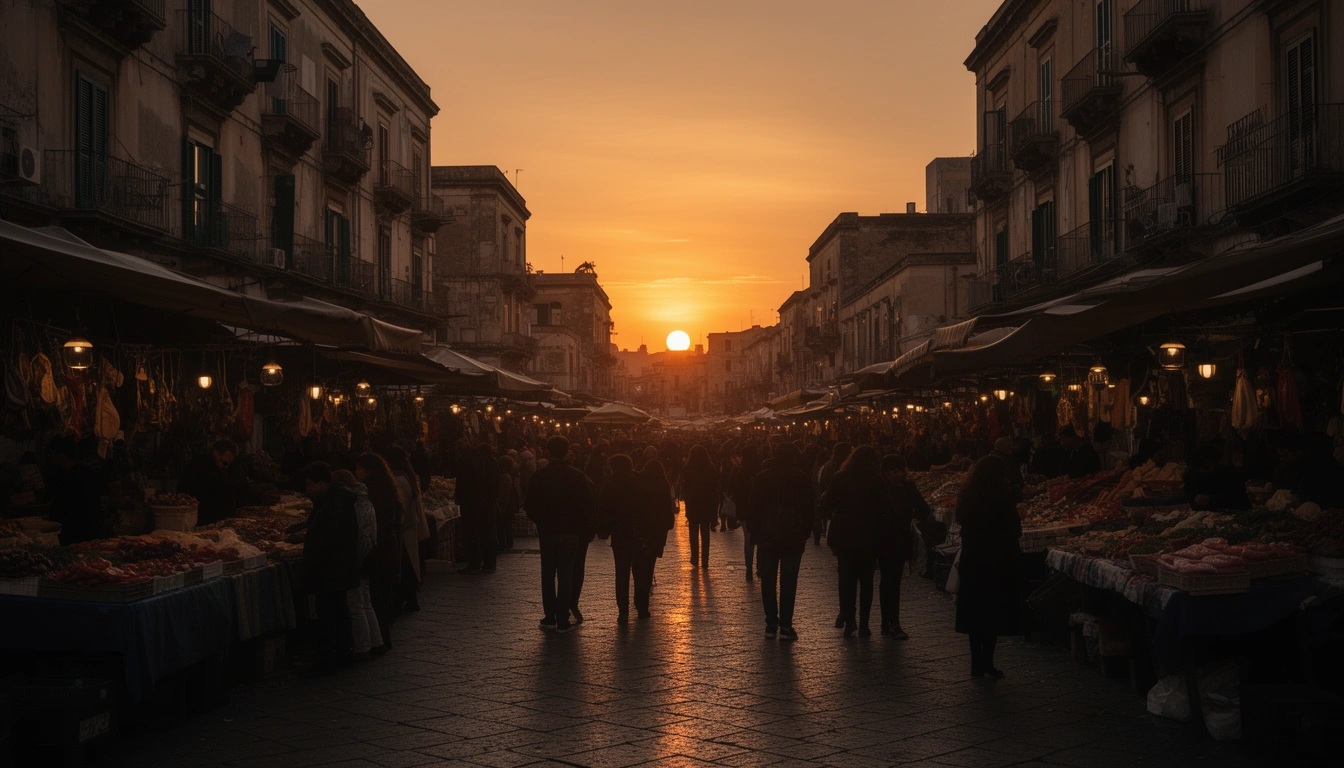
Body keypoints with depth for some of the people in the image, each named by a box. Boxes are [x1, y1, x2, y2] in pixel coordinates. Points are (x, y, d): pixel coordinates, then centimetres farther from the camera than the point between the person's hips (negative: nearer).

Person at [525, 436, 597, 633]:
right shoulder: (578, 475, -6)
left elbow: (529, 505, -1)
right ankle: (563, 620, 1)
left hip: (547, 533, 0)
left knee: (548, 575, 13)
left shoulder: (540, 476, -6)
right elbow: (589, 506, -5)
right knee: (566, 575, 3)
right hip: (572, 533, 0)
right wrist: (589, 530, 4)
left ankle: (550, 618, 16)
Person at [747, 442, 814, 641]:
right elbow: (808, 509, 0)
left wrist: (757, 531, 9)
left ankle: (771, 624, 9)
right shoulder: (803, 479, -2)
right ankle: (785, 625, -4)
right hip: (793, 537, -1)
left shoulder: (761, 478, 1)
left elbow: (754, 508, 2)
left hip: (767, 537, 1)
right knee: (788, 582, 0)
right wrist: (805, 533, 7)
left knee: (768, 581, 9)